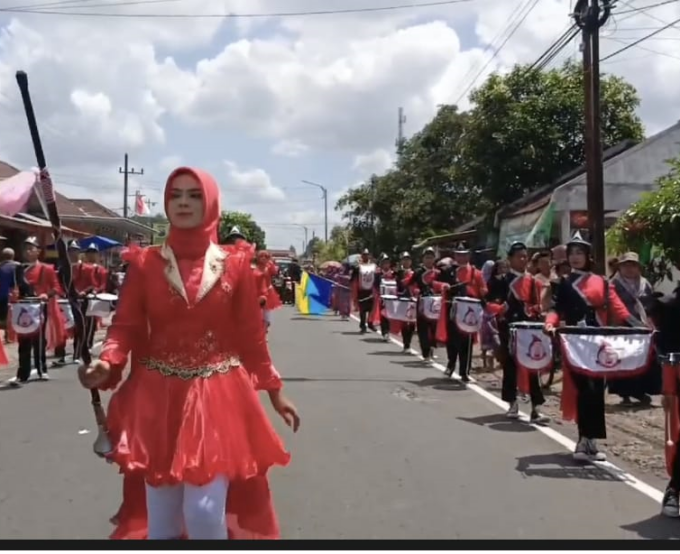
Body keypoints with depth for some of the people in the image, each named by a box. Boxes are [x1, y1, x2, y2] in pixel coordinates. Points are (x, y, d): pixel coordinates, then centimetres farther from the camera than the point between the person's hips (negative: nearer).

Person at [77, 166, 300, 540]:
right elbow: (125, 326, -2)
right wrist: (106, 363, -22)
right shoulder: (145, 263, 2)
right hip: (157, 398, 1)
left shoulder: (234, 264, 1)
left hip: (217, 395, -1)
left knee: (205, 512, -8)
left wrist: (274, 391, 7)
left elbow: (252, 334, 5)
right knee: (161, 518, 8)